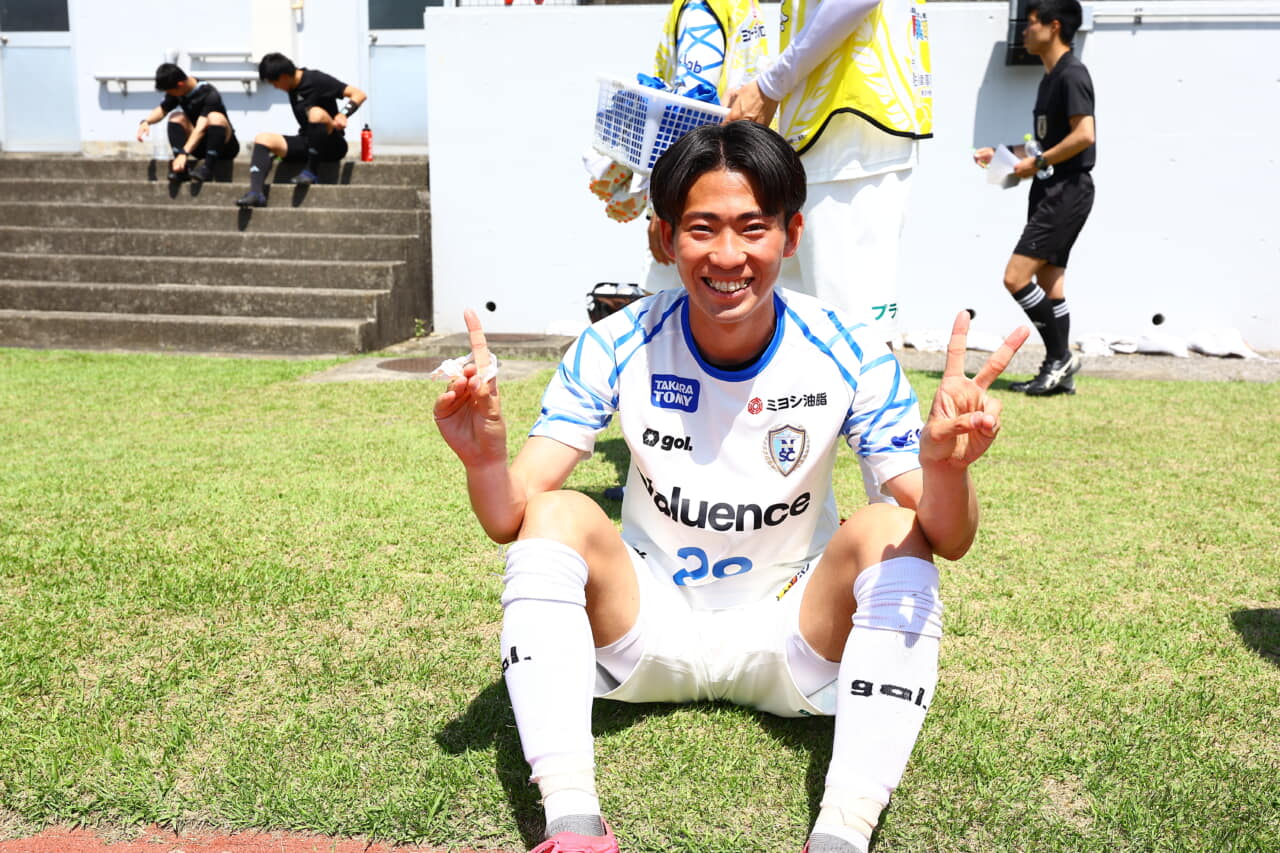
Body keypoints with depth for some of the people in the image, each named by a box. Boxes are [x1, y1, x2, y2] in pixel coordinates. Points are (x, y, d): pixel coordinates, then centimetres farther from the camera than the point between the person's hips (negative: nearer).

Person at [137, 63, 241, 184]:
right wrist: (146, 122, -14)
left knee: (215, 117, -33)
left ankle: (208, 168, -32)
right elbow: (161, 111, 8)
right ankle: (182, 168, -24)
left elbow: (201, 128, -34)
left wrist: (184, 153, -43)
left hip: (225, 146, -7)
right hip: (201, 147, 7)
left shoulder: (210, 95, -24)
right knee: (177, 117, -14)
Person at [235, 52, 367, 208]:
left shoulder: (316, 80, -10)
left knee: (316, 112, -34)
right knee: (263, 139, -11)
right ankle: (256, 193, -32)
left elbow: (360, 95, -16)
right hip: (306, 142, 7)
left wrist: (343, 115, -31)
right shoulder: (292, 87, 11)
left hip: (332, 146, -7)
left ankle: (312, 172, -21)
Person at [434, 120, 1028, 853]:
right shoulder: (618, 347, -14)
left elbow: (950, 542, -19)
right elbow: (510, 521, -17)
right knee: (559, 515, -25)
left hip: (789, 636, 0)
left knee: (893, 529, -26)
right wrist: (485, 459, -41)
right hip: (650, 626, 1)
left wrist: (946, 466, -43)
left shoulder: (849, 355, -16)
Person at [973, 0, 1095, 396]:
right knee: (1048, 282, 10)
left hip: (1067, 191, -10)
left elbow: (1084, 135, -23)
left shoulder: (1071, 74, -13)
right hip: (1051, 192, 10)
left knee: (1016, 277, -15)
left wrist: (1037, 163, -16)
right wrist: (1001, 154, 15)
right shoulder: (1050, 78, 17)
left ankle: (1060, 355, -4)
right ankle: (1060, 371, 15)